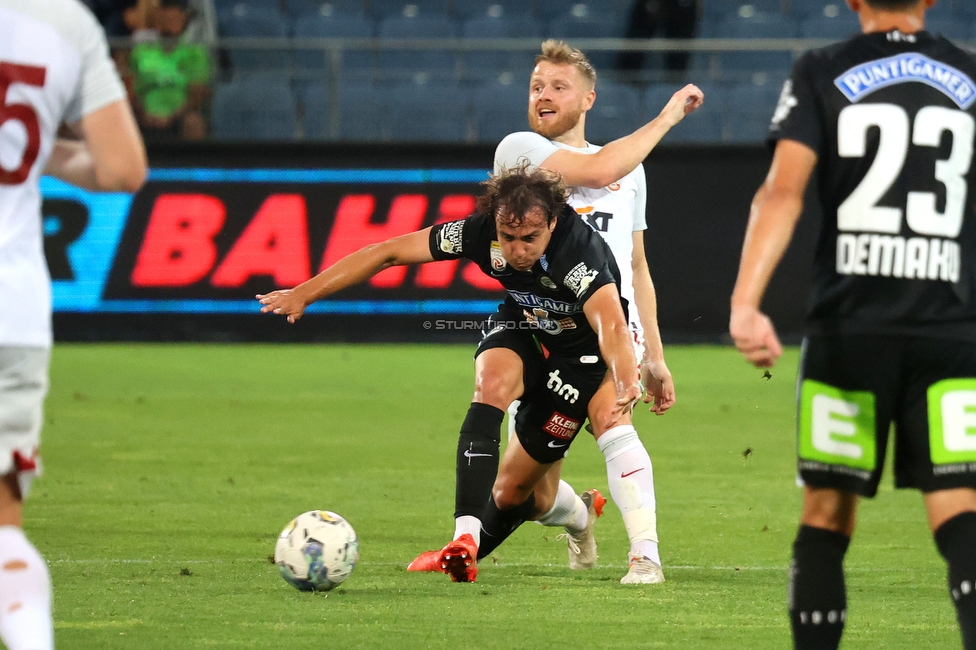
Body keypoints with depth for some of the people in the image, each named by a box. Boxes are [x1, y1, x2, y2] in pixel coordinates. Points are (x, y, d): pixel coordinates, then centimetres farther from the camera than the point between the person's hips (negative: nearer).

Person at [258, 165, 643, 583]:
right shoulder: (482, 232, -24)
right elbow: (389, 252, -18)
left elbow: (611, 325, -52)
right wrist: (304, 293, -21)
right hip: (525, 328, 4)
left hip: (585, 346, -4)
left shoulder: (580, 252, -36)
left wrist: (626, 381, -72)